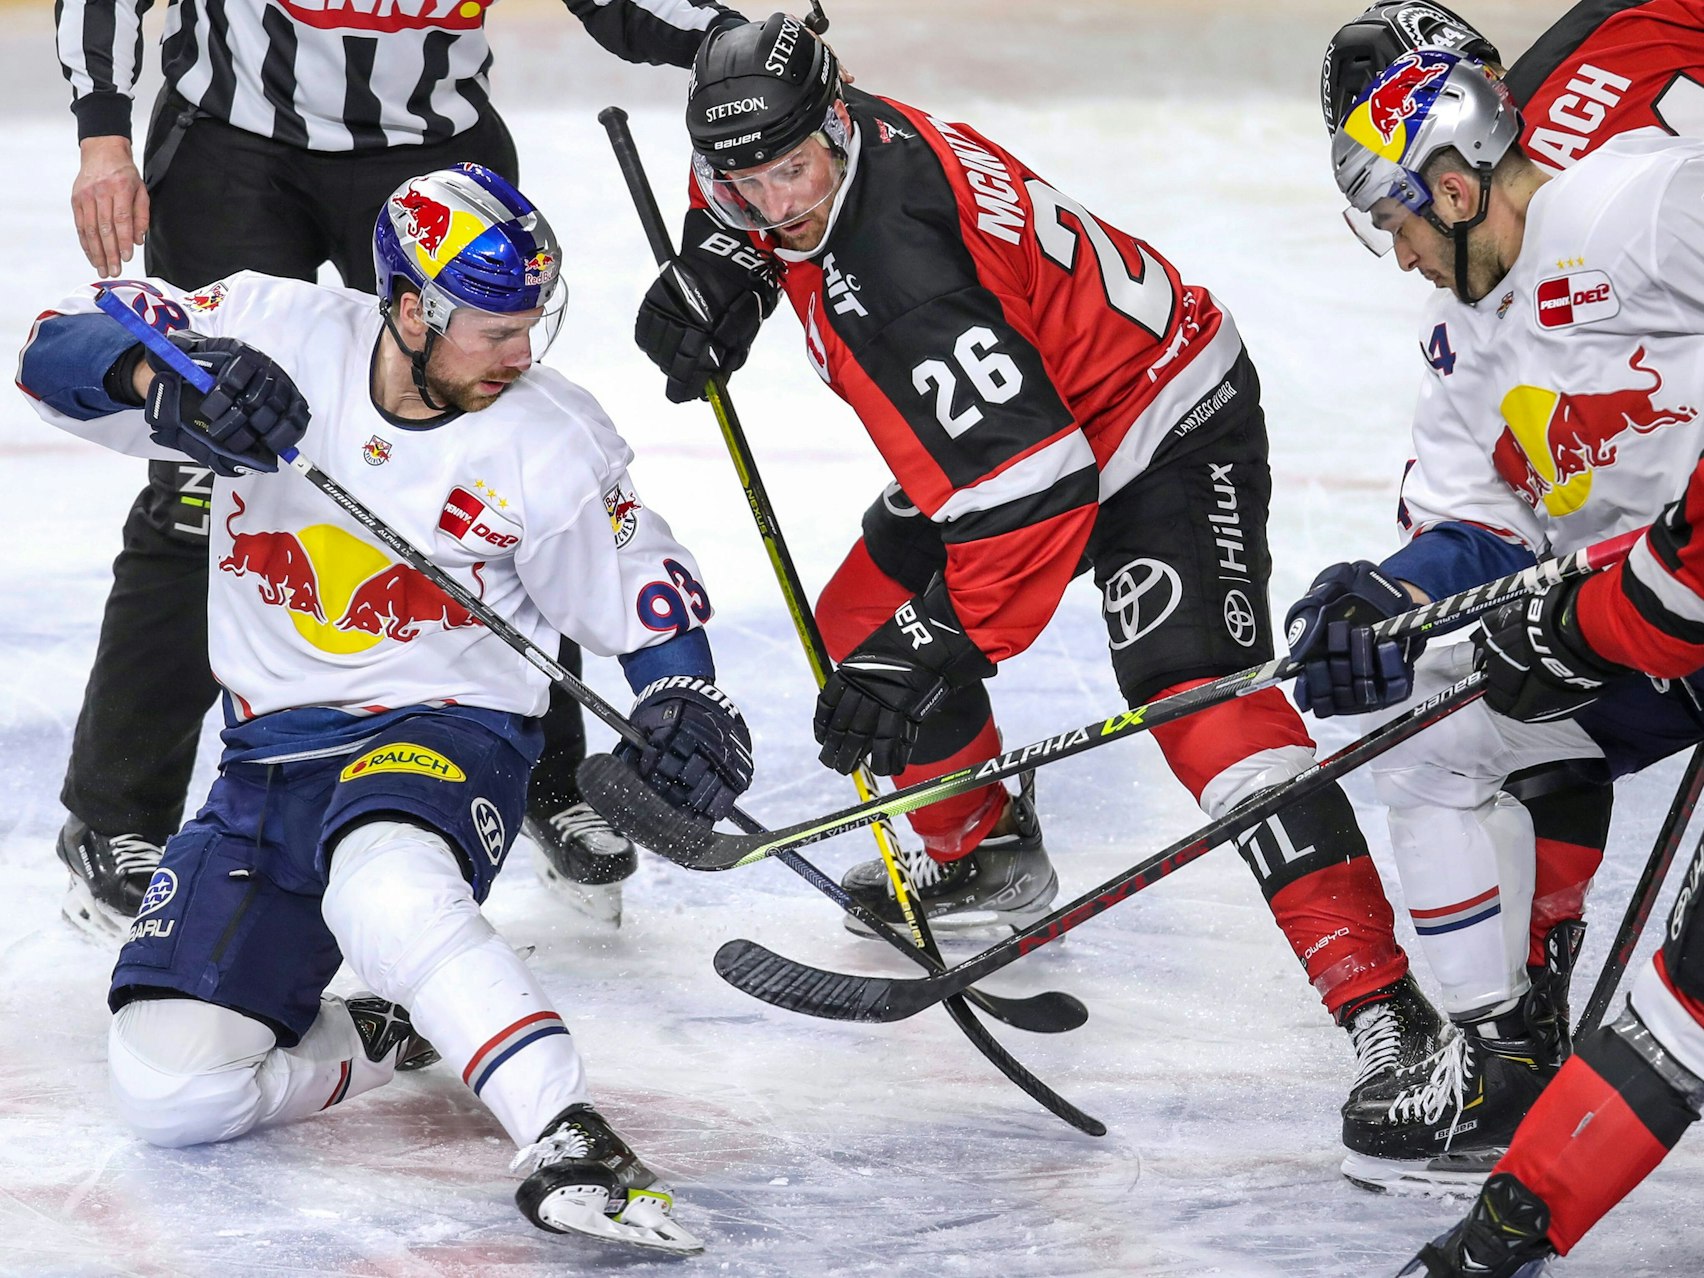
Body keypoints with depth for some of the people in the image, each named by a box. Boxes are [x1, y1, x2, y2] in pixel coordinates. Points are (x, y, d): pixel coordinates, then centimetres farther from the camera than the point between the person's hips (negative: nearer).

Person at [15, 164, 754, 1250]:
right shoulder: (282, 336, -8)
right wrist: (165, 376, -33)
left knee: (381, 882, -42)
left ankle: (569, 1137, -43)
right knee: (173, 1089, -14)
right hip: (272, 754, 3)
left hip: (446, 730, -3)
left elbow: (646, 593, 6)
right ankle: (387, 1038, 12)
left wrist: (684, 700, -14)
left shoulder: (552, 444, -7)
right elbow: (64, 349, -11)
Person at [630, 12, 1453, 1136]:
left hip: (1164, 432, -10)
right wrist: (717, 268, 0)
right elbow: (746, 195, 20)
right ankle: (986, 854, 36)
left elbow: (1032, 486, -39)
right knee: (858, 629, 13)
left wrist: (931, 653, -35)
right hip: (1016, 416, 10)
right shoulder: (839, 148, -8)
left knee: (1198, 699, -26)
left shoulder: (900, 271, -35)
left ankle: (1381, 1004, -32)